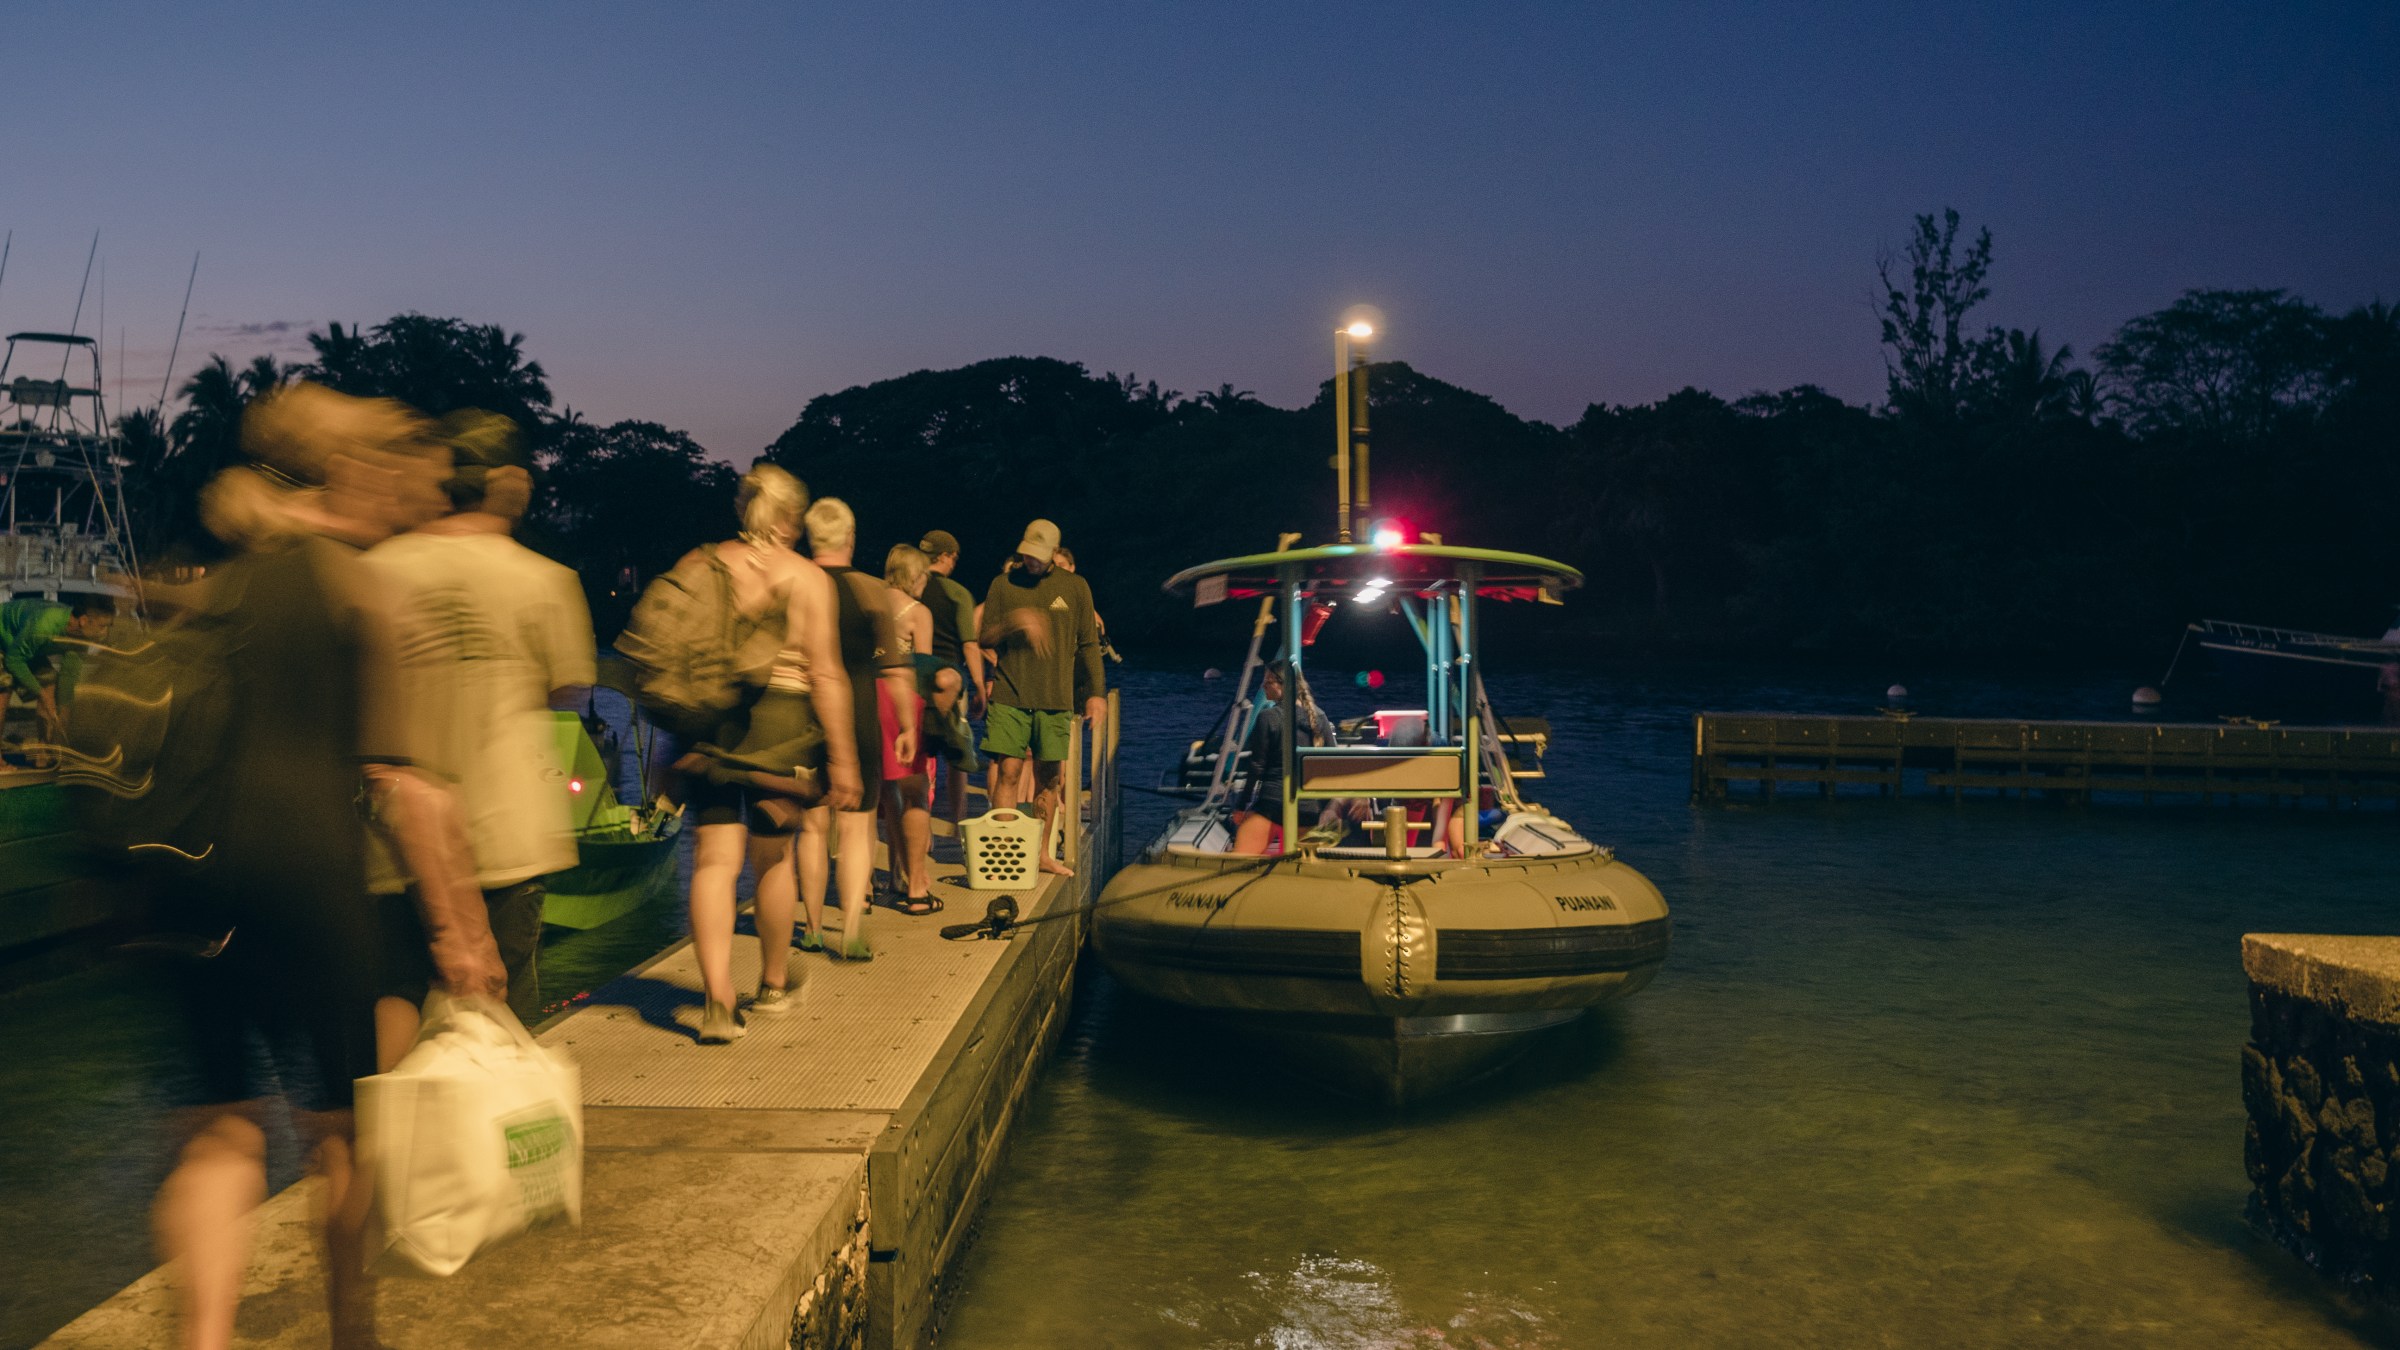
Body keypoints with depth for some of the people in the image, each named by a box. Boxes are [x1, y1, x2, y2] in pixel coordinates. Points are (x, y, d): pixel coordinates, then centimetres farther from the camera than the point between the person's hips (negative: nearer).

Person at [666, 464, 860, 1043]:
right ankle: (773, 984, 30)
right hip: (778, 722, -1)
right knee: (773, 857, 14)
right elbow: (826, 675, -6)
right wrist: (843, 757, -4)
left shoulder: (698, 565, 5)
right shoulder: (807, 577, -3)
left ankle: (717, 1000, -11)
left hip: (709, 721, 2)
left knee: (715, 860, 1)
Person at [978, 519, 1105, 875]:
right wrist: (1013, 623, -15)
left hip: (1055, 698, 1)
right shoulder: (1003, 584, 5)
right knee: (1008, 772, -7)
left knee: (1047, 777, 6)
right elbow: (984, 639, 4)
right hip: (1009, 695, -1)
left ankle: (1042, 853, 16)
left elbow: (1088, 644, 9)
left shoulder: (1074, 587, 6)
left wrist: (1096, 692, 4)